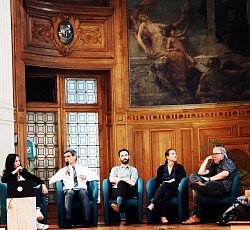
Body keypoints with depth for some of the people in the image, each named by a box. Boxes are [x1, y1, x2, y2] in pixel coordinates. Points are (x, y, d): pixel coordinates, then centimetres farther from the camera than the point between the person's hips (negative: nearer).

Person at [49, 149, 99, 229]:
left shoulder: (84, 168, 20)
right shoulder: (63, 170, 18)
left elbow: (97, 177, 11)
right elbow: (51, 181, 6)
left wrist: (86, 177, -7)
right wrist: (64, 174, -4)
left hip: (81, 189, 0)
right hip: (69, 190, 0)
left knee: (83, 192, -36)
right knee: (69, 193, -37)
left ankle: (87, 221, -42)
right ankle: (67, 221, -45)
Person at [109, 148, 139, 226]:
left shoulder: (133, 169, 22)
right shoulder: (115, 169, 28)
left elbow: (132, 183, 1)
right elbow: (111, 179, 3)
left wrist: (119, 179, -1)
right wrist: (126, 179, 0)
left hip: (129, 191, -1)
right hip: (116, 191, 1)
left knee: (121, 183, -37)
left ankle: (117, 204, -67)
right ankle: (123, 219, -57)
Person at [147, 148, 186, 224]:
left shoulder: (179, 167, 15)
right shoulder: (161, 168, 18)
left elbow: (183, 175, -7)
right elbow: (158, 181, 8)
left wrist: (171, 180, -16)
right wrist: (161, 185, -14)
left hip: (174, 190, -1)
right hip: (162, 189, 1)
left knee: (165, 184, -35)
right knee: (166, 193, -37)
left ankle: (152, 204, -51)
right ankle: (163, 216, -51)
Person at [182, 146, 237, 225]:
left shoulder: (228, 162, 10)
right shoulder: (214, 165, 34)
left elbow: (225, 174, -14)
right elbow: (200, 173, 24)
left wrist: (209, 179, -11)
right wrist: (206, 160, 21)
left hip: (223, 187, -8)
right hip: (213, 188, 8)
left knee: (195, 186, -28)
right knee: (193, 176, -14)